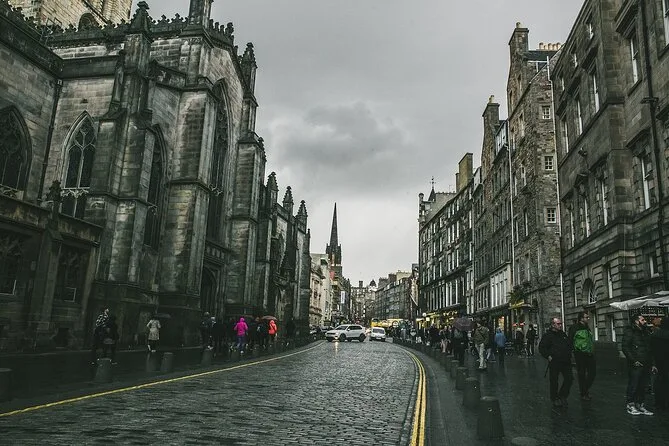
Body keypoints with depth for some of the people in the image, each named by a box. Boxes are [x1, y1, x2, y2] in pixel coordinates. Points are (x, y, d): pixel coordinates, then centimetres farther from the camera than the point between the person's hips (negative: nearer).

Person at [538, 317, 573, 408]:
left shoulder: (563, 334, 14)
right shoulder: (548, 335, -6)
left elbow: (569, 345, 27)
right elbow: (541, 348, -7)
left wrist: (569, 354, 15)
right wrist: (548, 356, -14)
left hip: (566, 361, 5)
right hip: (554, 362, -5)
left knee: (569, 379, 3)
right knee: (554, 381, 3)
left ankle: (562, 396, 21)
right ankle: (555, 399, 18)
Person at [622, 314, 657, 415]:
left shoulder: (646, 332, 18)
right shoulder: (629, 332, -5)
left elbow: (649, 350, 21)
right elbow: (625, 348, -11)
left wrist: (652, 364, 15)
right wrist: (634, 360, -17)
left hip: (646, 365, 7)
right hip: (635, 365, -7)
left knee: (643, 386, 11)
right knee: (633, 385, -2)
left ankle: (641, 406, 20)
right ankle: (630, 405, 7)